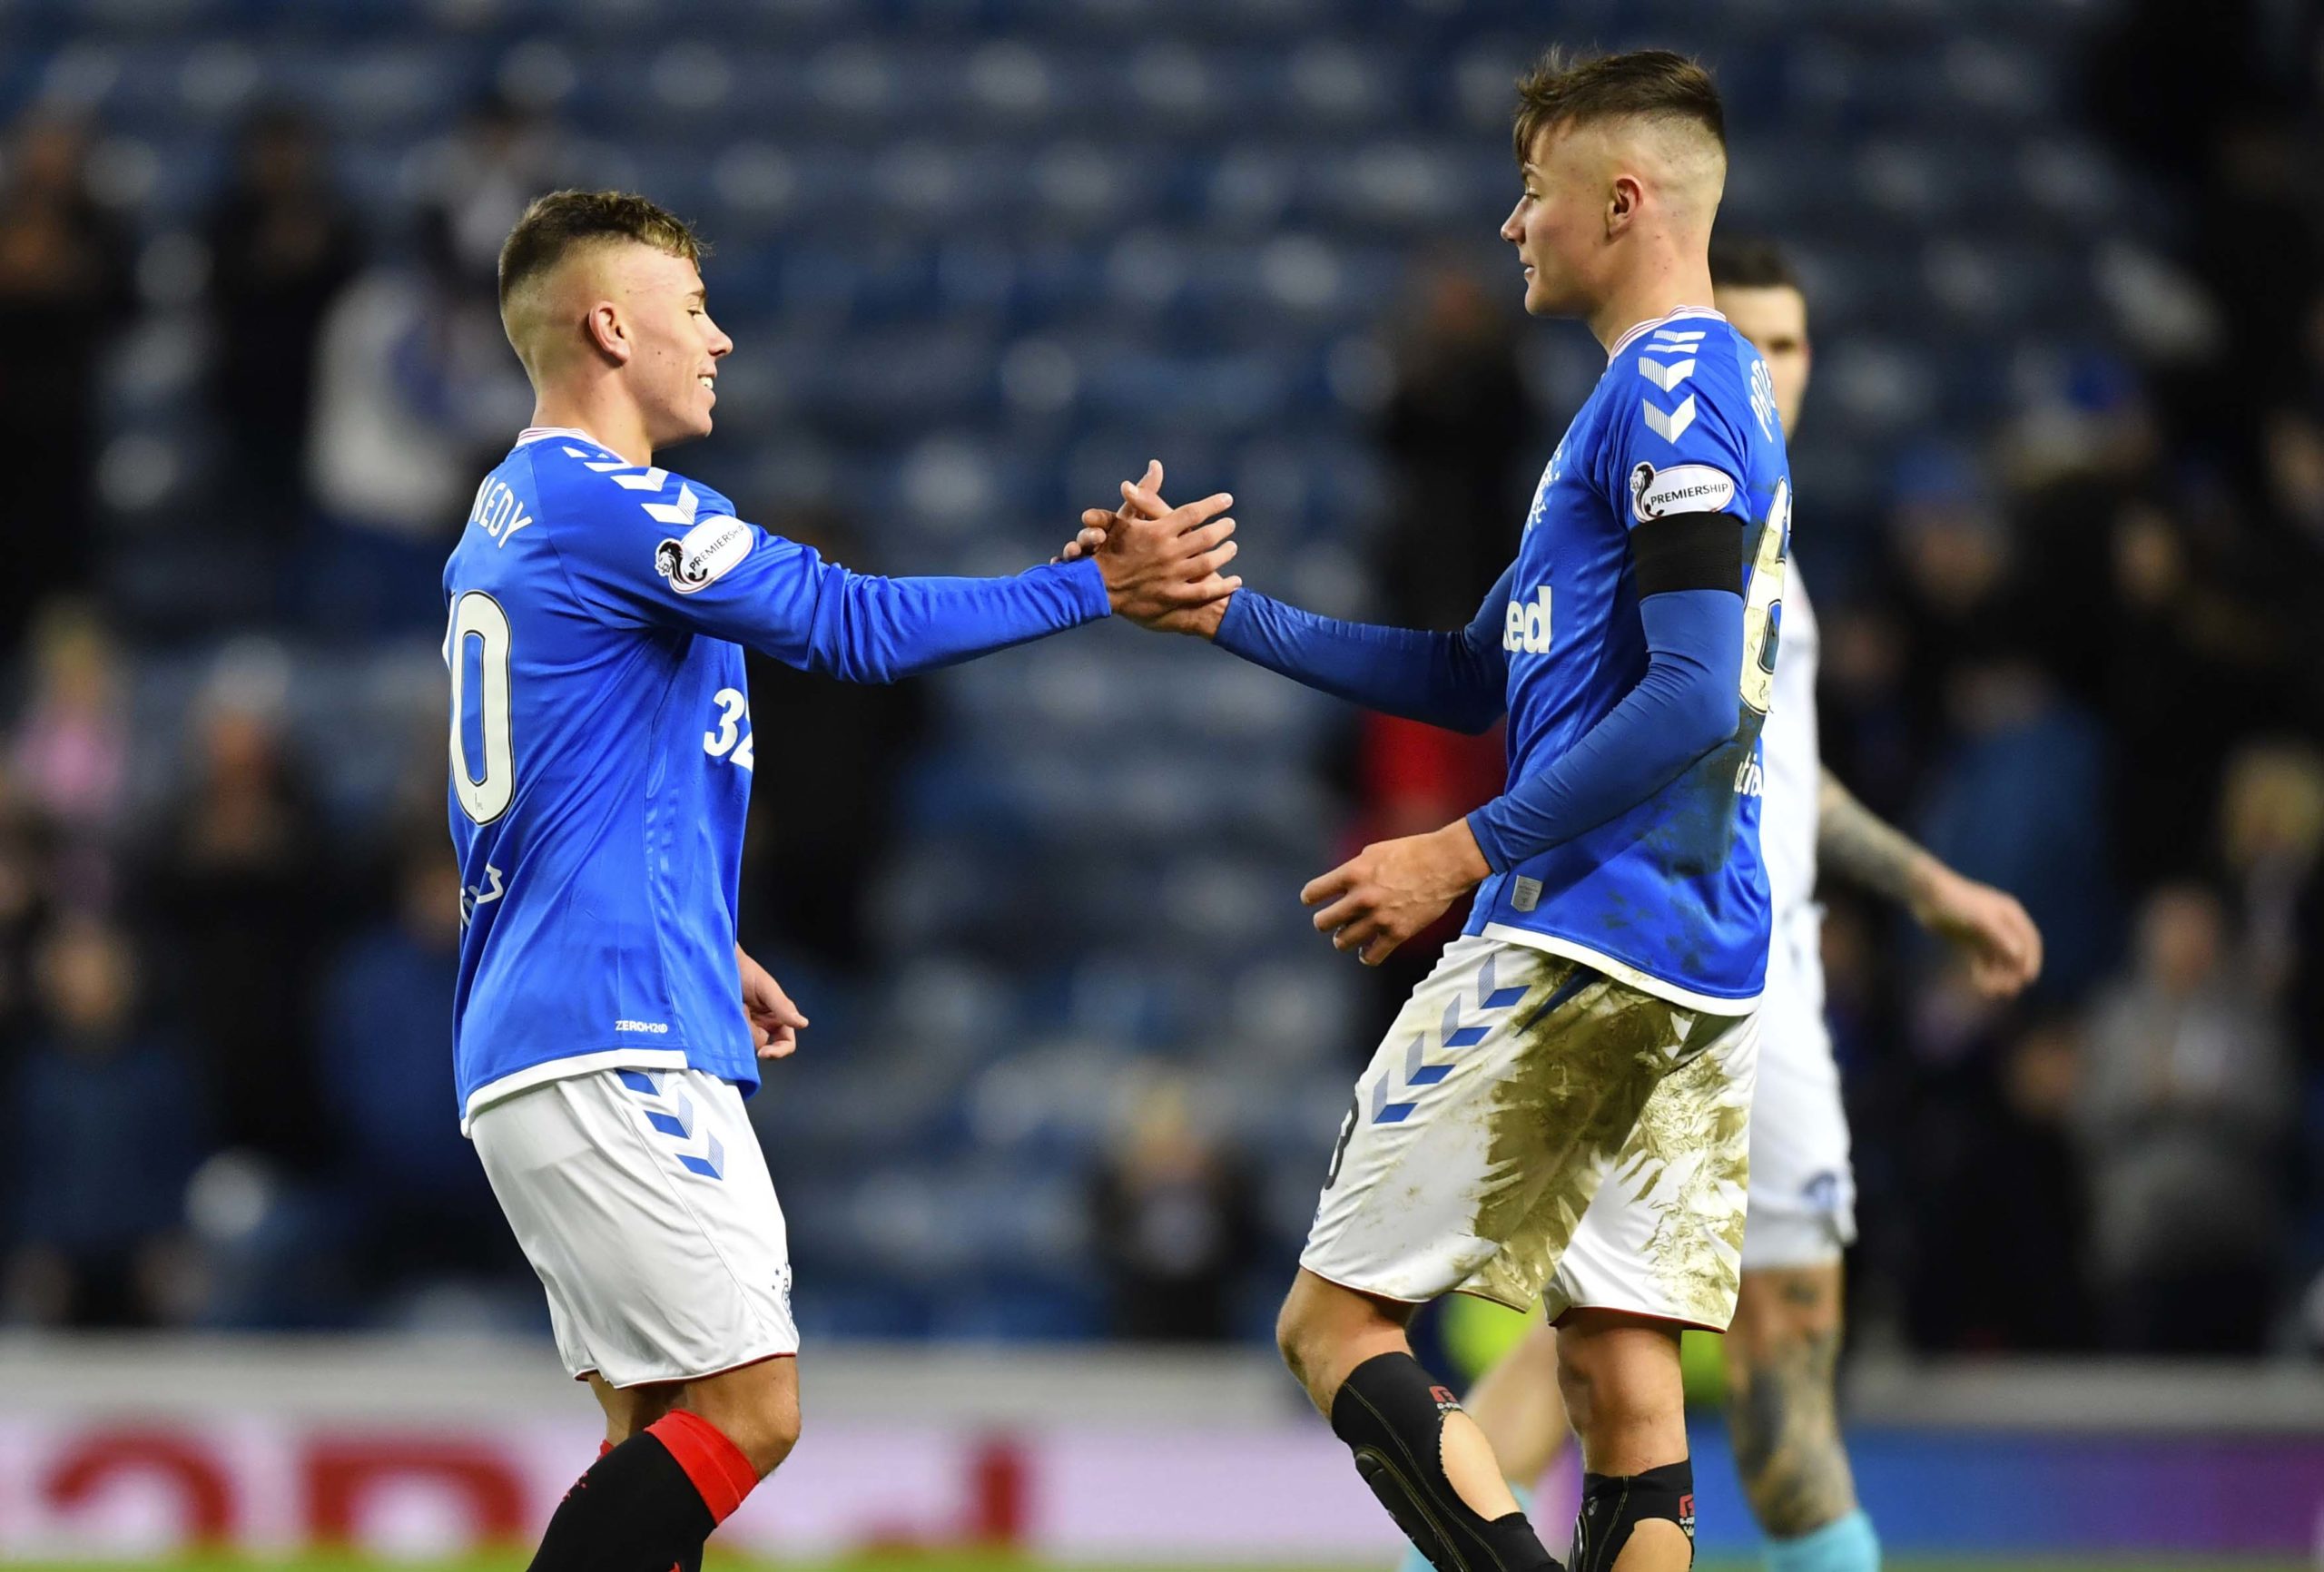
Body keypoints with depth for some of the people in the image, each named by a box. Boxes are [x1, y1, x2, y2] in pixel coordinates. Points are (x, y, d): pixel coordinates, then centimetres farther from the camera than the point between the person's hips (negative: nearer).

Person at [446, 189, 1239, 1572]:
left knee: (662, 1424, 8)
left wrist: (704, 949, 32)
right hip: (615, 1042, -10)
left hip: (531, 1041, 10)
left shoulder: (512, 515, 20)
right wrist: (1101, 586, -10)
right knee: (747, 1409, -12)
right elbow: (853, 626, -16)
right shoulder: (609, 503, -11)